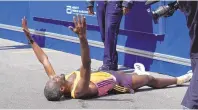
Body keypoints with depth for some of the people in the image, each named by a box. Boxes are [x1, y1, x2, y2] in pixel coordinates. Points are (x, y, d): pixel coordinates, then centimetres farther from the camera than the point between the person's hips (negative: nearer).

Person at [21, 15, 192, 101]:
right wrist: (82, 37, -72)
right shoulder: (79, 91, -44)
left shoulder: (56, 84, -25)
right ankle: (179, 79, 40)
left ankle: (136, 73, 66)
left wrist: (29, 36, -25)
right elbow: (86, 65, -59)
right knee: (150, 79, 16)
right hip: (116, 82, -6)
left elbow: (44, 60, -22)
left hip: (106, 75, 6)